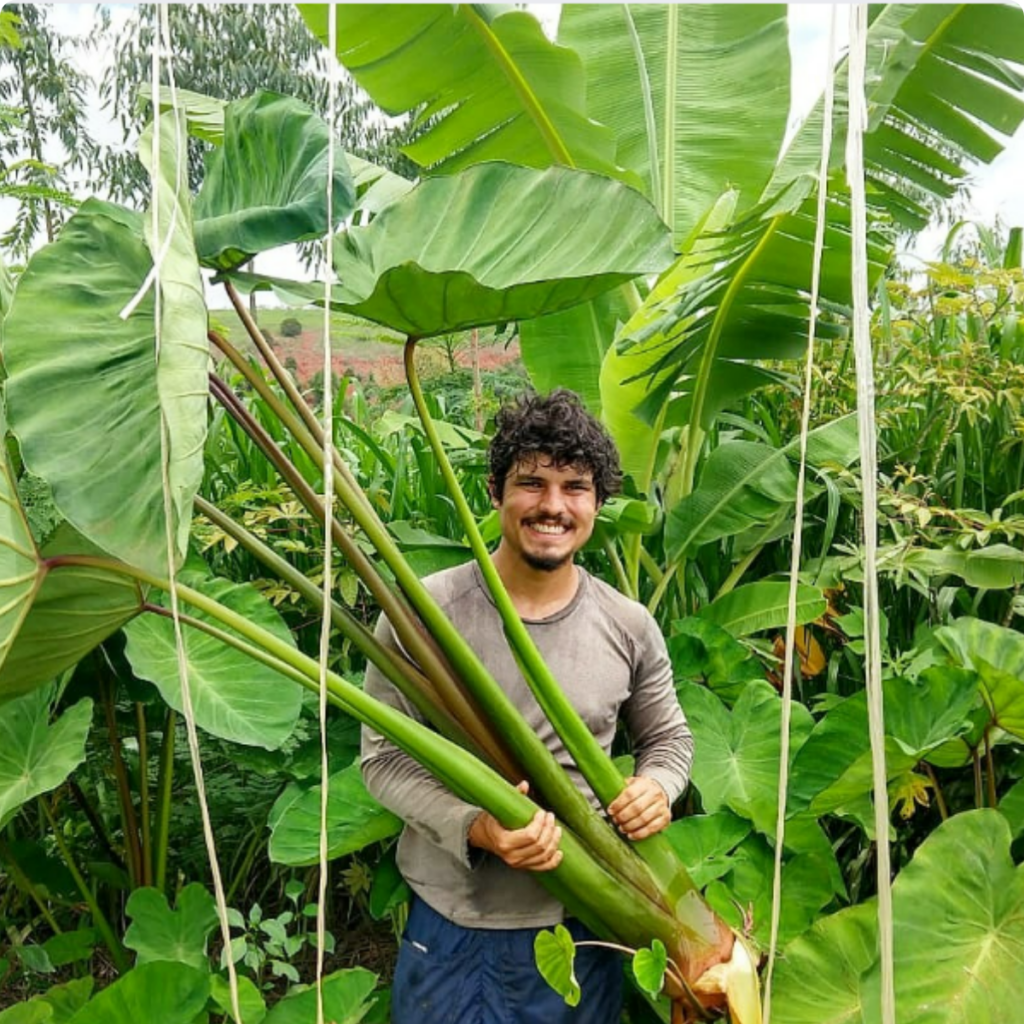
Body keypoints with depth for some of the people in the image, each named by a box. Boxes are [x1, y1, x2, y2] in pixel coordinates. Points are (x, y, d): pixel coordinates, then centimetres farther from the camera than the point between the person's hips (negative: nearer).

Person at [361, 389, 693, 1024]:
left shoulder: (630, 627, -6)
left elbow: (669, 736, 10)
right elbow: (385, 757, -9)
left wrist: (657, 786, -12)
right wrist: (473, 826, -24)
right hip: (454, 924, -2)